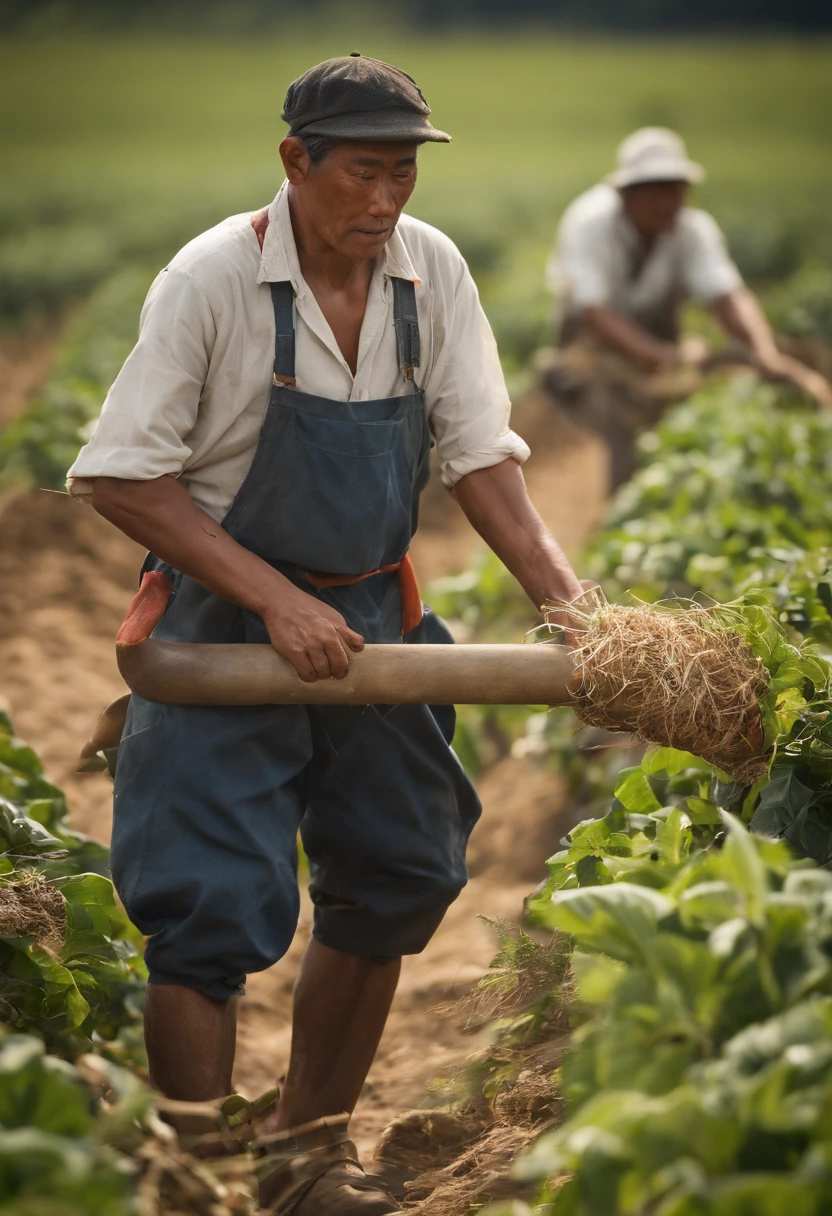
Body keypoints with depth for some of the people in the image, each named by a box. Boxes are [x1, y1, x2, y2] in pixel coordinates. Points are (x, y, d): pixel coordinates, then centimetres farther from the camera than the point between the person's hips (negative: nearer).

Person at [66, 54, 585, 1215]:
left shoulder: (432, 271, -4)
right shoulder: (214, 277, -17)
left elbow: (480, 452, -3)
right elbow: (118, 476, -16)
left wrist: (569, 602, -17)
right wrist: (276, 599, -22)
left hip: (371, 621, 6)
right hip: (228, 630, -5)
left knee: (394, 884, 13)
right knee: (211, 913, -11)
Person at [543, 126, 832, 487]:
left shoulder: (695, 228, -16)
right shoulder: (590, 224, -26)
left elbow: (728, 295, -30)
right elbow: (594, 312, -35)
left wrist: (766, 353, -51)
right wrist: (665, 356, -51)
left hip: (658, 340, 5)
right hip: (595, 336, -4)